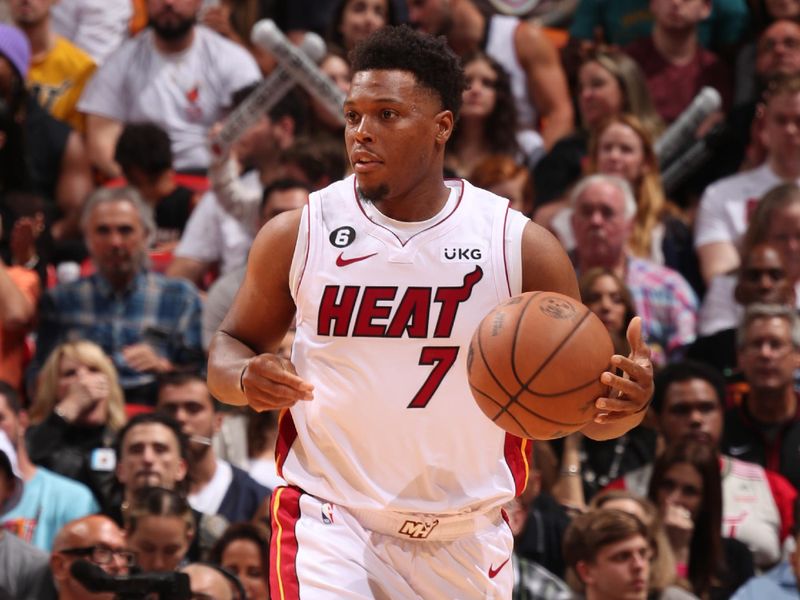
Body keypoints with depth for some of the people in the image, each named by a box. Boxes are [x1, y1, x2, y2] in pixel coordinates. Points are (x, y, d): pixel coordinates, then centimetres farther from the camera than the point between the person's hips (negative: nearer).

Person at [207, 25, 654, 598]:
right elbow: (230, 346, 10)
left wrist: (625, 406, -24)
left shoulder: (521, 246, -4)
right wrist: (244, 378, -14)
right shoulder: (297, 236, -3)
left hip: (466, 545, 2)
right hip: (331, 523, -1)